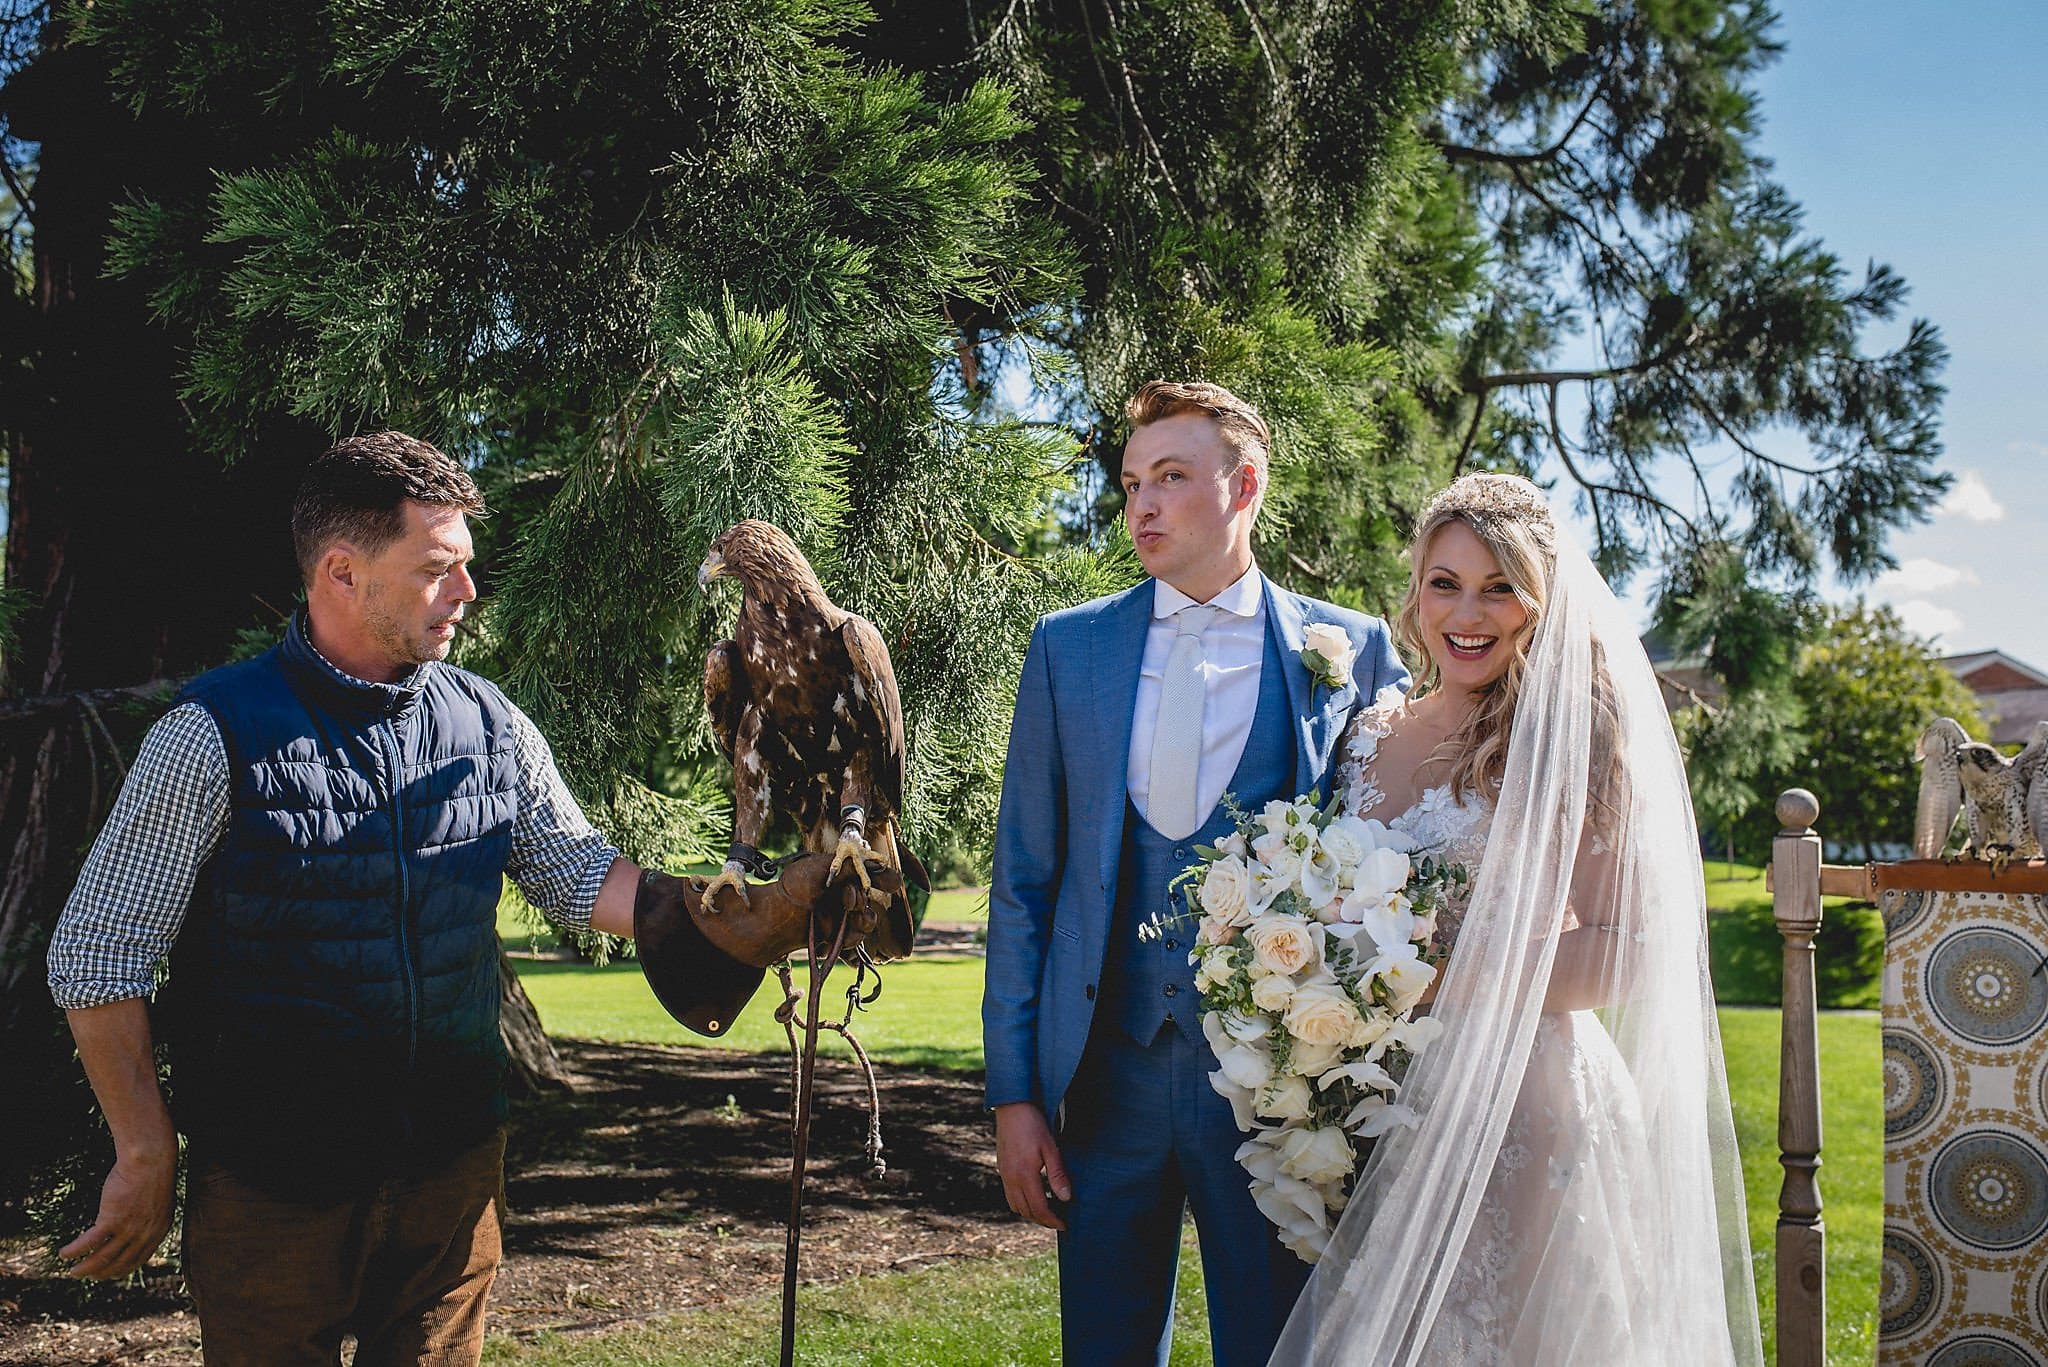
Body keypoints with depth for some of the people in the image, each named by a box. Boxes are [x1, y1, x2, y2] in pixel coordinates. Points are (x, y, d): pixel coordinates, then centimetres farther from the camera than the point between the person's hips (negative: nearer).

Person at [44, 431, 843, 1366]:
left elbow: (581, 877, 10)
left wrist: (768, 909, -2)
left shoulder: (489, 725, 3)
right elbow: (96, 955, -7)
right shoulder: (215, 735, -12)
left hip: (454, 1161, 4)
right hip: (272, 1176, -4)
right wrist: (147, 1155, -6)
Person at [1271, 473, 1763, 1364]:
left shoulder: (1567, 737, -7)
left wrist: (1434, 982, -19)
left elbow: (1625, 952, -12)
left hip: (1518, 1106, -5)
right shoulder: (1370, 733, 8)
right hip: (1382, 1114, 5)